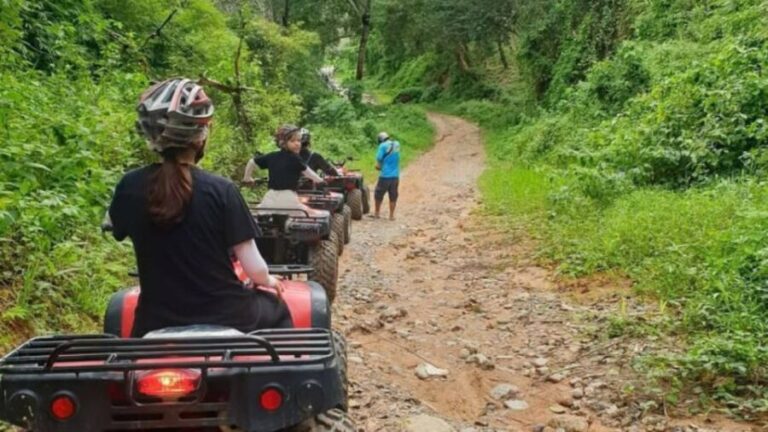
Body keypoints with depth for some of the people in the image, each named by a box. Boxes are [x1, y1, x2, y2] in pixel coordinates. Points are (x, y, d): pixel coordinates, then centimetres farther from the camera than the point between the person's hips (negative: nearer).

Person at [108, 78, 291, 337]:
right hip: (224, 317, -3)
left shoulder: (129, 188, -9)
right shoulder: (220, 191, -19)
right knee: (276, 309, 30)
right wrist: (269, 281, 7)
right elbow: (254, 269, -15)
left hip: (157, 324, 3)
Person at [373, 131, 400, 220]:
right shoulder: (397, 144, 8)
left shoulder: (383, 146, -9)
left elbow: (379, 159, -10)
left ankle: (376, 213, 19)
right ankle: (391, 215, 13)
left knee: (378, 194, 11)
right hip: (395, 175, 4)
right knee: (393, 196, 10)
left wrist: (378, 166, 10)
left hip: (385, 175, -4)